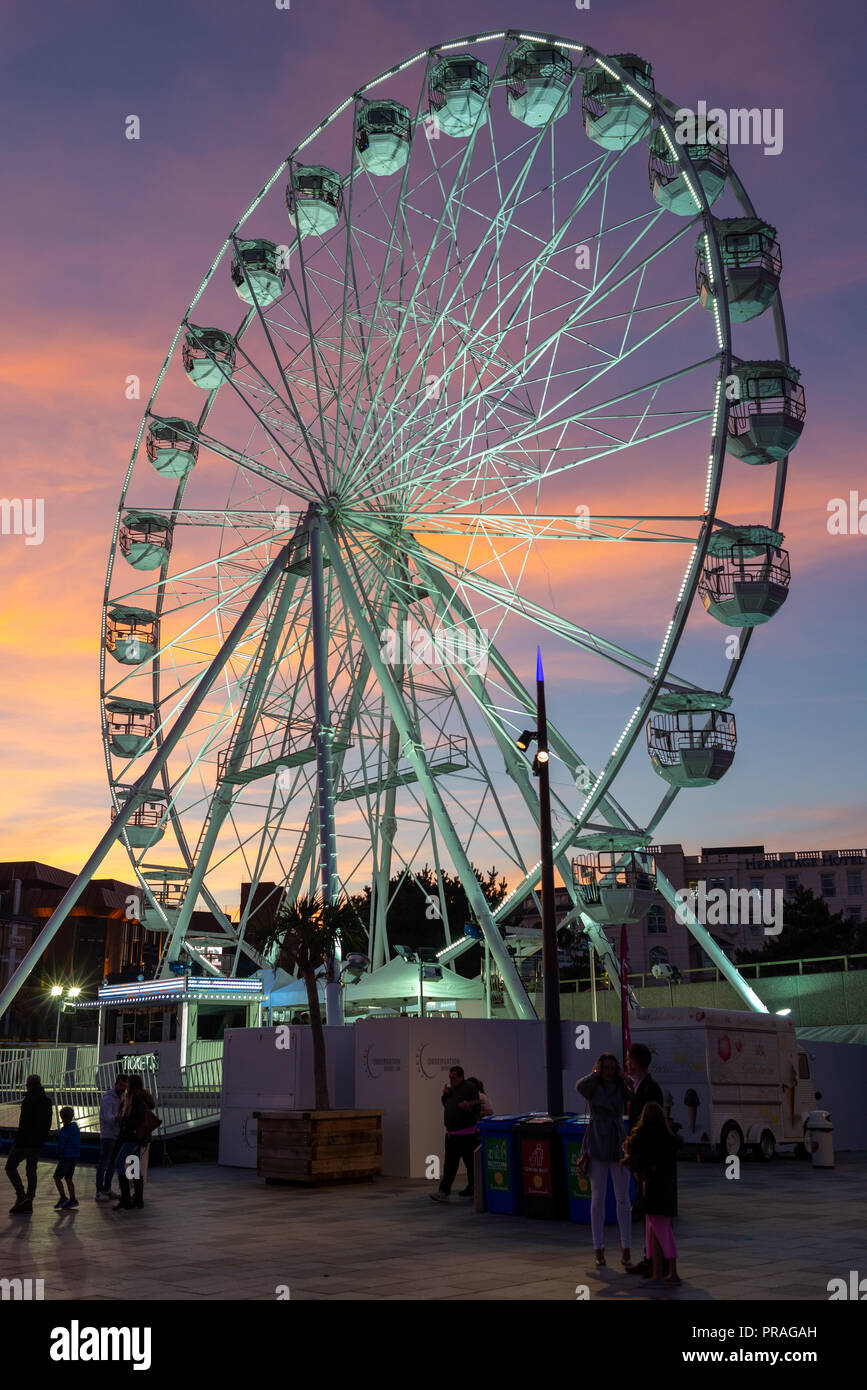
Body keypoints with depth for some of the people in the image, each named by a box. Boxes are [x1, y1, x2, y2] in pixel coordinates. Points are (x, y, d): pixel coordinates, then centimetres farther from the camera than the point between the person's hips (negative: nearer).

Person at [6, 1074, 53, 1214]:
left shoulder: (29, 1100, -15)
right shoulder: (47, 1101, 10)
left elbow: (24, 1123, -20)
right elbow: (47, 1123, 14)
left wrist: (18, 1141, -17)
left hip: (25, 1140, -8)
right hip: (38, 1142, 8)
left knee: (10, 1167, 3)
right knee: (31, 1170, 11)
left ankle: (21, 1195, -11)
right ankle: (28, 1202, 9)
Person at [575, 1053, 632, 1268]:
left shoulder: (621, 1088, 6)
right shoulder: (592, 1088, 0)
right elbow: (580, 1087, -24)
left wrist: (622, 1076, -7)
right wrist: (597, 1074, -9)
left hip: (618, 1146, 2)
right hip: (597, 1147, -2)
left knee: (623, 1198, 0)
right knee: (597, 1198, 2)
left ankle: (625, 1249, 7)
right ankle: (599, 1249, 9)